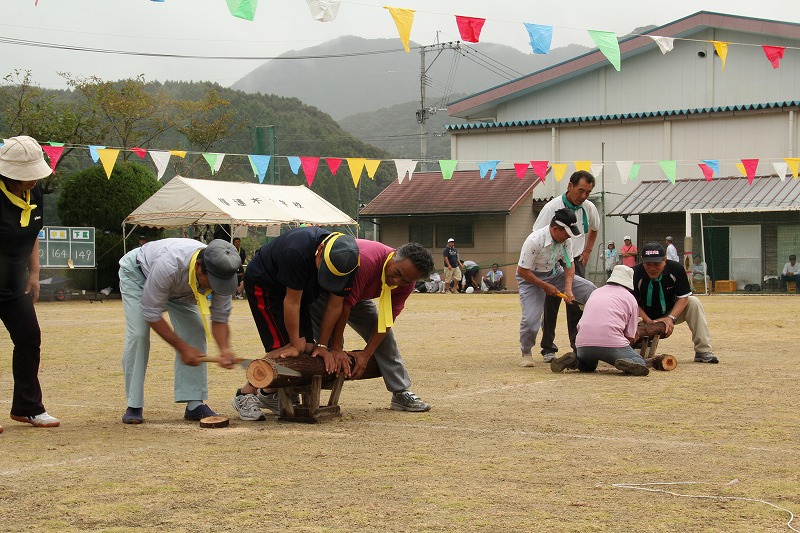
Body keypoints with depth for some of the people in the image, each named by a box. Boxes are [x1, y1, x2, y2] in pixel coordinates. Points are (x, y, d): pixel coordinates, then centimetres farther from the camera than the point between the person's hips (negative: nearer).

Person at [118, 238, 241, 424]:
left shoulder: (220, 273, -31)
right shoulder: (168, 264, -47)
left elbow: (220, 318, -18)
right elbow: (151, 313, -34)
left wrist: (225, 349, -37)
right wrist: (182, 348, -32)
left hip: (179, 288, 5)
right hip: (137, 272, -5)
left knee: (195, 331, -11)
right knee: (137, 334, -19)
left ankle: (194, 404, -7)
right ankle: (134, 406, -9)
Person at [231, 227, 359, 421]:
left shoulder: (347, 261, -22)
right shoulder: (297, 250, -40)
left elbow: (335, 305, -11)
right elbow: (292, 301, -31)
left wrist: (322, 345, -9)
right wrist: (295, 344, -24)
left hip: (299, 289, 7)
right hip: (262, 282, -7)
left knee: (306, 346, -1)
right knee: (283, 347, -17)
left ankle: (269, 392, 15)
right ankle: (245, 394, -7)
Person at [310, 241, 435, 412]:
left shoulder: (405, 284, -18)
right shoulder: (366, 260, -43)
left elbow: (387, 321, -15)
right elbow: (343, 305, -40)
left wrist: (366, 355, -22)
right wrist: (336, 349, -36)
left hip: (358, 294, 7)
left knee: (385, 336, 1)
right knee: (326, 338, -21)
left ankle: (401, 393, 9)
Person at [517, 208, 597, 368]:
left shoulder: (565, 239, -13)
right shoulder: (534, 241, -31)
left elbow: (569, 264, -3)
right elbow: (522, 271, -25)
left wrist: (568, 289, -18)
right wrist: (545, 286, -23)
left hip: (555, 274, 6)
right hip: (531, 278, -6)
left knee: (590, 290, -10)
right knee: (531, 319, -21)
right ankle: (526, 352, 7)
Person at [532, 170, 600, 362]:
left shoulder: (589, 208, -1)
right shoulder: (552, 207, -16)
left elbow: (594, 229, 22)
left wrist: (587, 251, 14)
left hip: (576, 262, 3)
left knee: (578, 305, -3)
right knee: (550, 307, 0)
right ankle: (548, 349, 10)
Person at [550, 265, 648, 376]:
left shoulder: (595, 292, 28)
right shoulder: (630, 298, 15)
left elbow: (579, 326, 29)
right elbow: (630, 337, 13)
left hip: (583, 343, 5)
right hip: (612, 342, -5)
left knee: (587, 366, 32)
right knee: (640, 363, 8)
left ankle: (573, 360, -1)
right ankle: (627, 363, -26)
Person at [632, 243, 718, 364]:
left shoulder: (676, 269, -19)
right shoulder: (635, 274, -24)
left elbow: (683, 298, -15)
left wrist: (671, 318, -30)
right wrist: (648, 321, -32)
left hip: (671, 313, 2)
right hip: (646, 318, -2)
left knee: (694, 303, -24)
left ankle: (703, 351, -21)